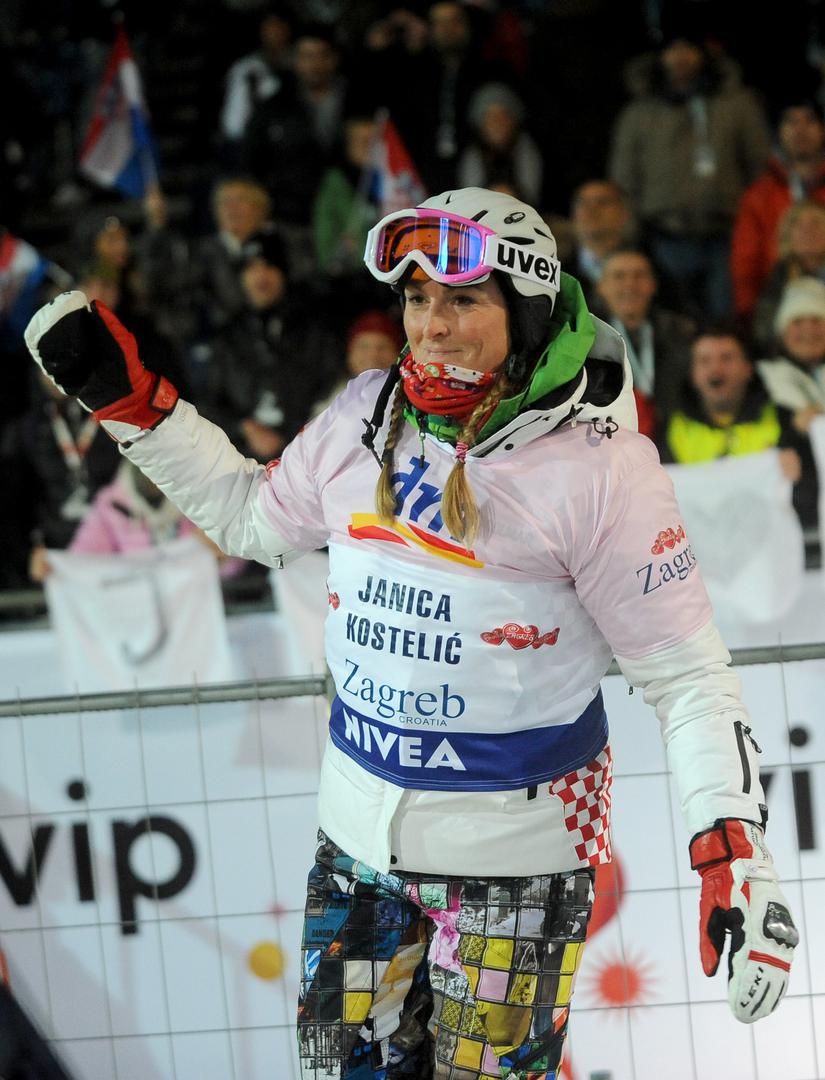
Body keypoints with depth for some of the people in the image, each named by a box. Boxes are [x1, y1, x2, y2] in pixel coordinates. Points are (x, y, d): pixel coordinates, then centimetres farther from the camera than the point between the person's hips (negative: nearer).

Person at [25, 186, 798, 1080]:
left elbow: (684, 672, -13)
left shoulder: (599, 464, -17)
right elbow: (251, 516, 18)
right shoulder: (364, 419, -1)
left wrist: (732, 853, -23)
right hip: (359, 828, 5)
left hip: (515, 840, -5)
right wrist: (125, 397, 12)